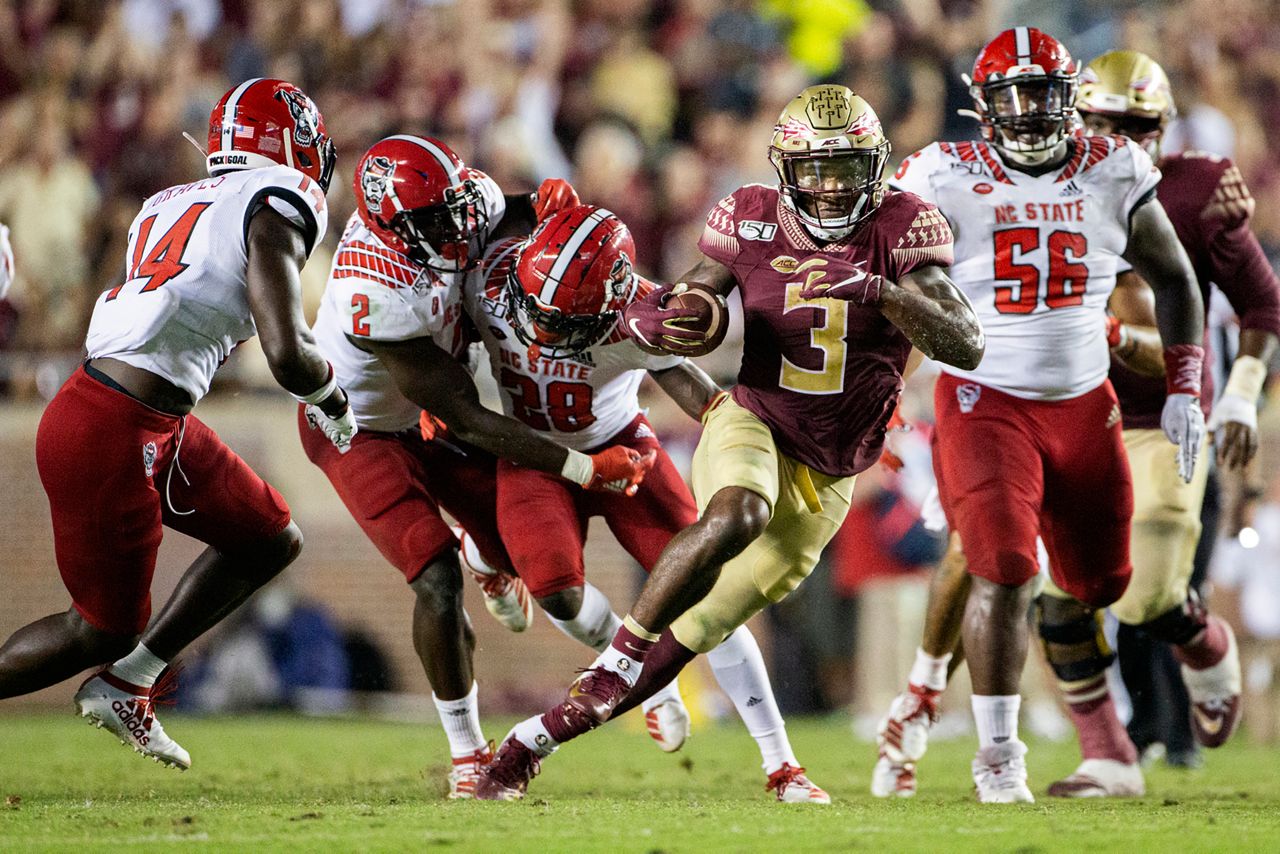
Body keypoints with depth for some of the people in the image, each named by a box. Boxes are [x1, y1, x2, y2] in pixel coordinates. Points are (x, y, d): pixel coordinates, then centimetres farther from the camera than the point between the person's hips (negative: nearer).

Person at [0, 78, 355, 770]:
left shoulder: (171, 204, 13)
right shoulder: (277, 207, -11)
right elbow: (288, 357, -20)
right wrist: (333, 397, 1)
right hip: (110, 436, -9)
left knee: (271, 541, 19)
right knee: (105, 629, 7)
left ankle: (124, 686, 21)